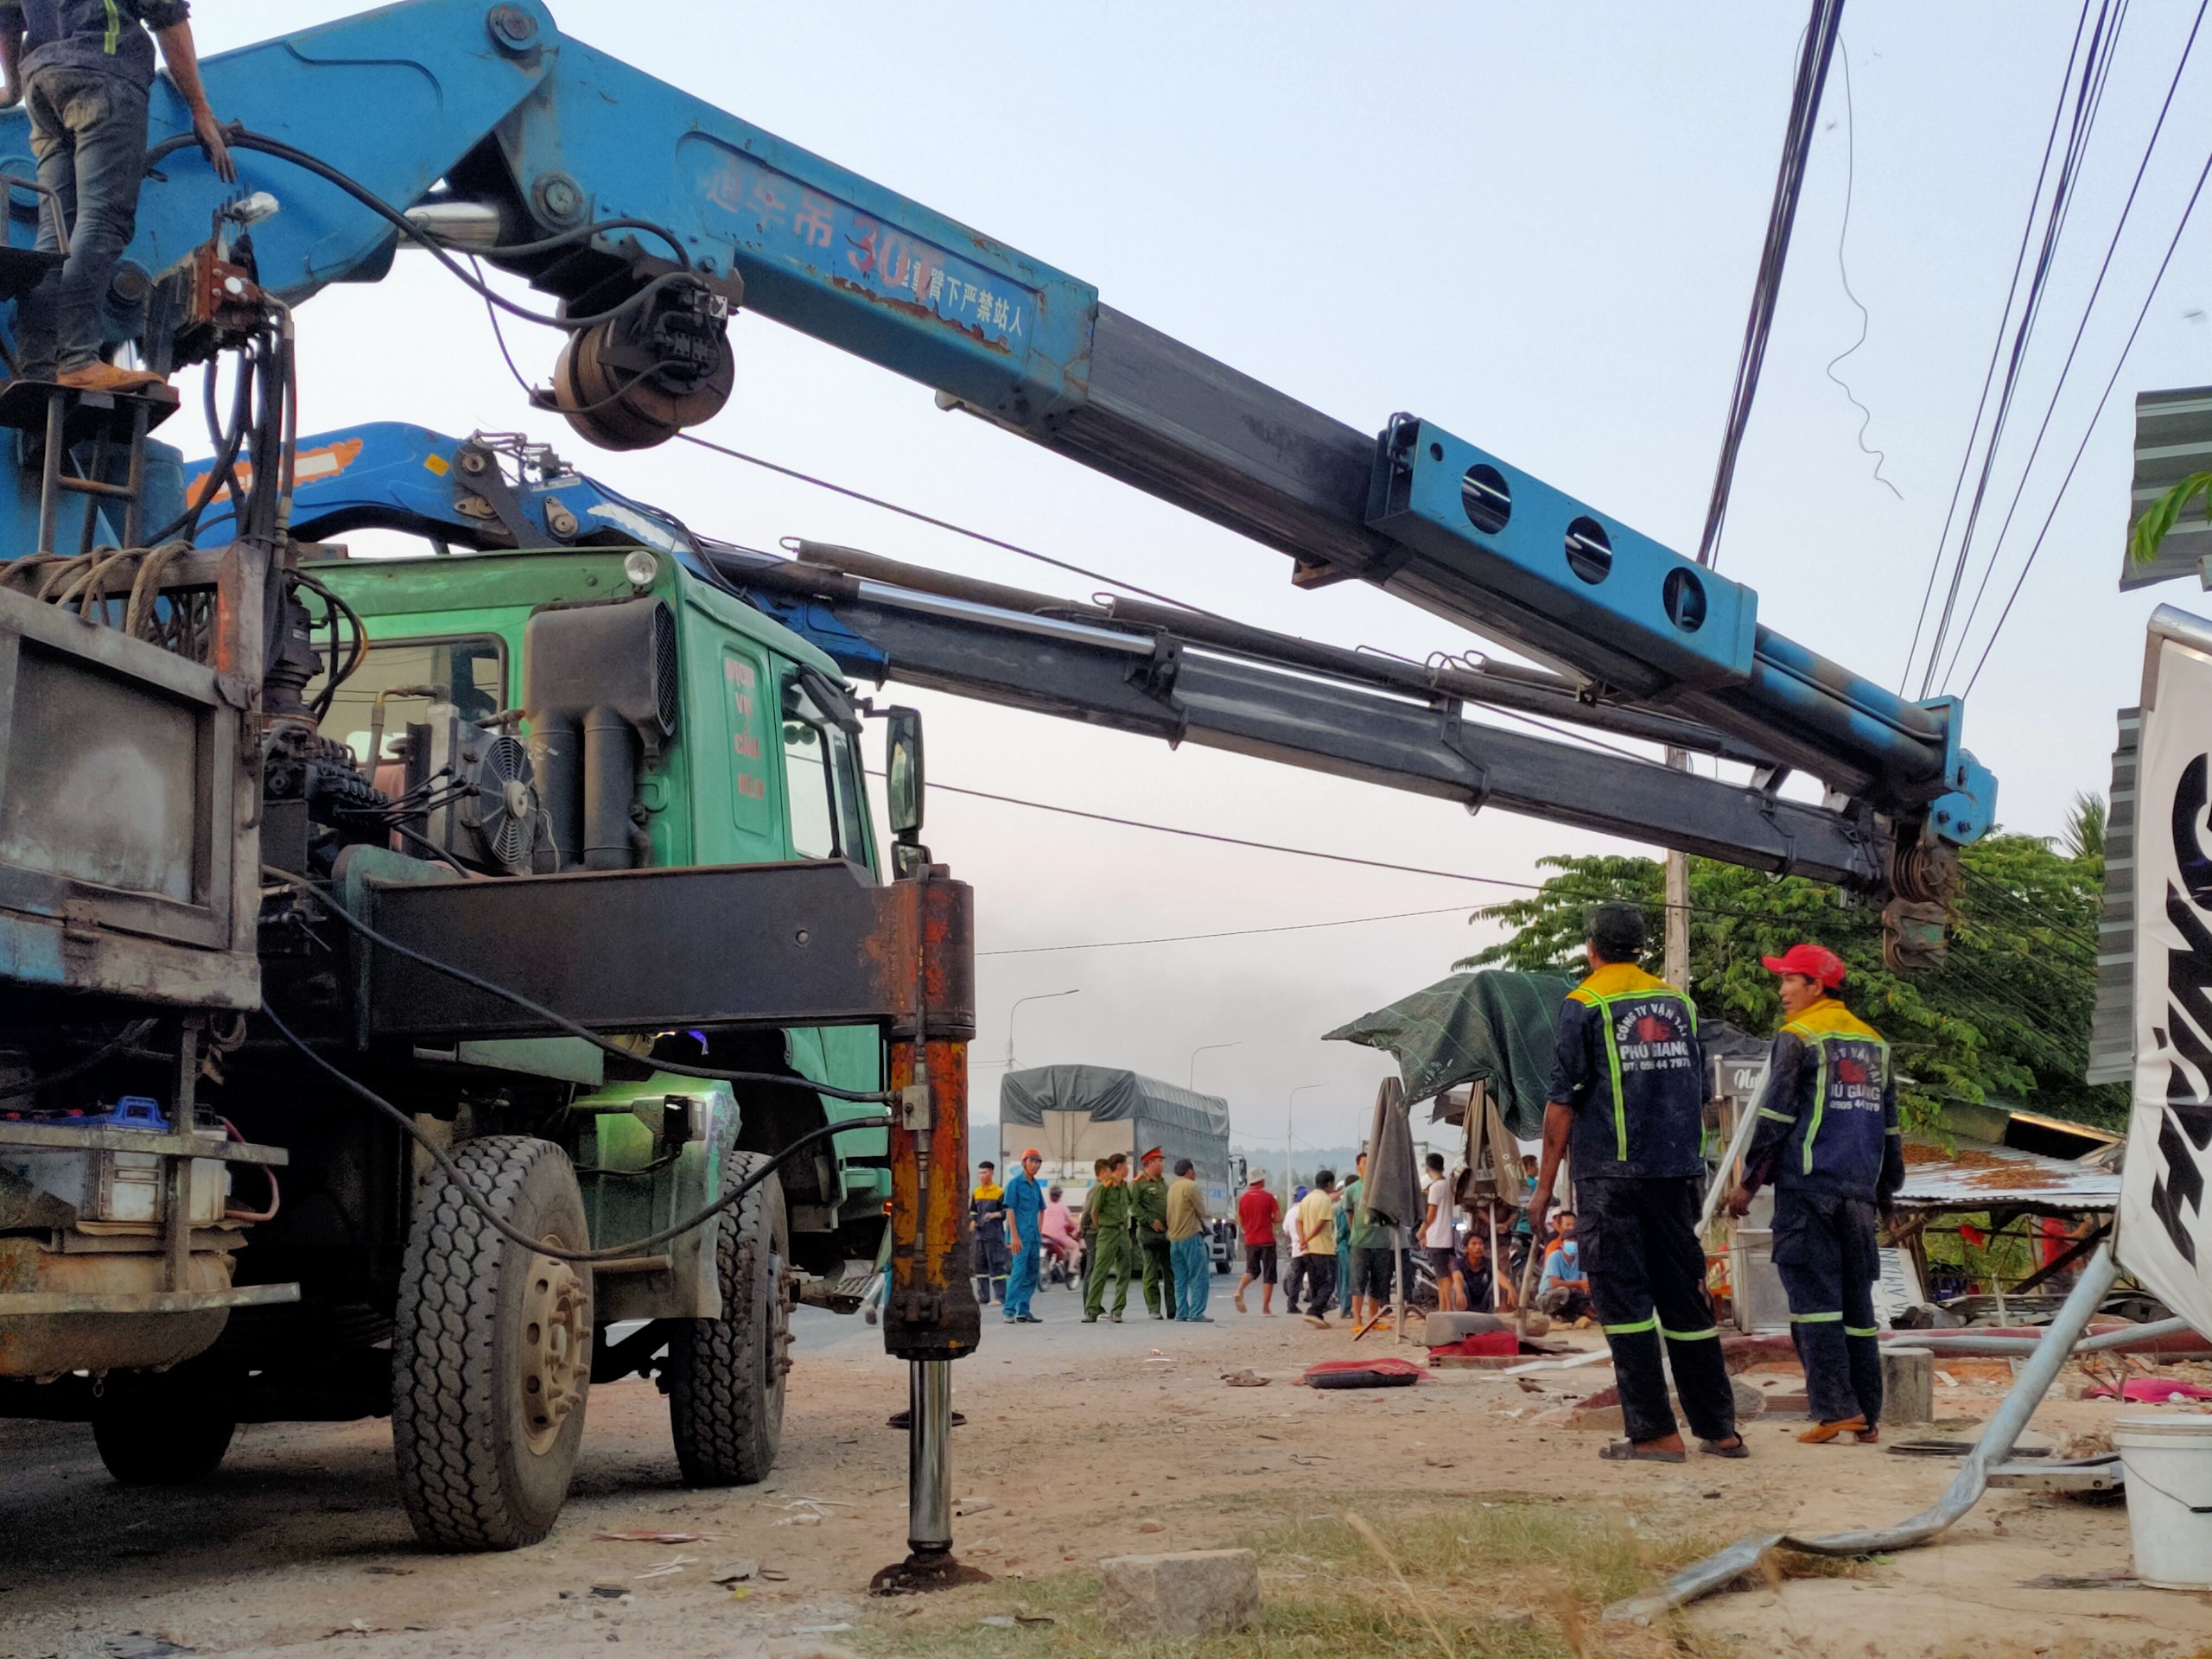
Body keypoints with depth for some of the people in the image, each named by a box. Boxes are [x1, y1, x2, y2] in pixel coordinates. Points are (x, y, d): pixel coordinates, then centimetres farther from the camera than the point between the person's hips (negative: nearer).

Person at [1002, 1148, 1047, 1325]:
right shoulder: (1015, 1184, -6)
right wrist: (1014, 1236, -17)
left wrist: (1040, 1233, 17)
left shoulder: (1036, 1185, 15)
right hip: (1020, 1237, -8)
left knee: (1032, 1274, 8)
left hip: (1034, 1237, 8)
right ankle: (1009, 1312, -12)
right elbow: (1010, 1211, -11)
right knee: (1018, 1272, -13)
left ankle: (1023, 1311, 13)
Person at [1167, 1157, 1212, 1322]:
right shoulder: (1191, 1186, -10)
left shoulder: (1172, 1188, 15)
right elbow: (1201, 1212, -7)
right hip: (1190, 1236, -8)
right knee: (1199, 1277, -5)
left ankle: (1181, 1312, 7)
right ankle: (1196, 1312, -11)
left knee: (1180, 1278, 10)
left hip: (1173, 1238, 8)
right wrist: (1204, 1225, 14)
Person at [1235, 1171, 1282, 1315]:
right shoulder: (1269, 1197, -8)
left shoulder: (1243, 1199, 3)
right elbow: (1278, 1218, -7)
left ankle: (1240, 1289, -14)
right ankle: (1266, 1308, 2)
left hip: (1250, 1242, 4)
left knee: (1252, 1270, 16)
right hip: (1267, 1241, -4)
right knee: (1269, 1275, 4)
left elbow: (1240, 1222, 9)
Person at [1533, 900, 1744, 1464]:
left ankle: (1654, 1433, -6)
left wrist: (1546, 1182, -2)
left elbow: (1563, 1100, -7)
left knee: (1623, 1298, -2)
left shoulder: (1583, 1006, -4)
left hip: (1611, 1174, -5)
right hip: (1675, 1172, 5)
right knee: (1685, 1296, 11)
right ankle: (1719, 1428, 13)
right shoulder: (1679, 1002, 12)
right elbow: (1698, 1095, 16)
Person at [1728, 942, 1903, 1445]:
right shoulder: (1873, 1042, 17)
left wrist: (1748, 1181, -2)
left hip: (1808, 1185, -7)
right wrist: (1886, 1188, 26)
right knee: (1856, 1299, 9)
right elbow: (1889, 1125, 20)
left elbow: (1775, 1117, -8)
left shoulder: (1798, 1037, -4)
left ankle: (1835, 1408, -12)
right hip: (1859, 1189, 7)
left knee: (1813, 1293, -6)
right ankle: (1867, 1417, 9)